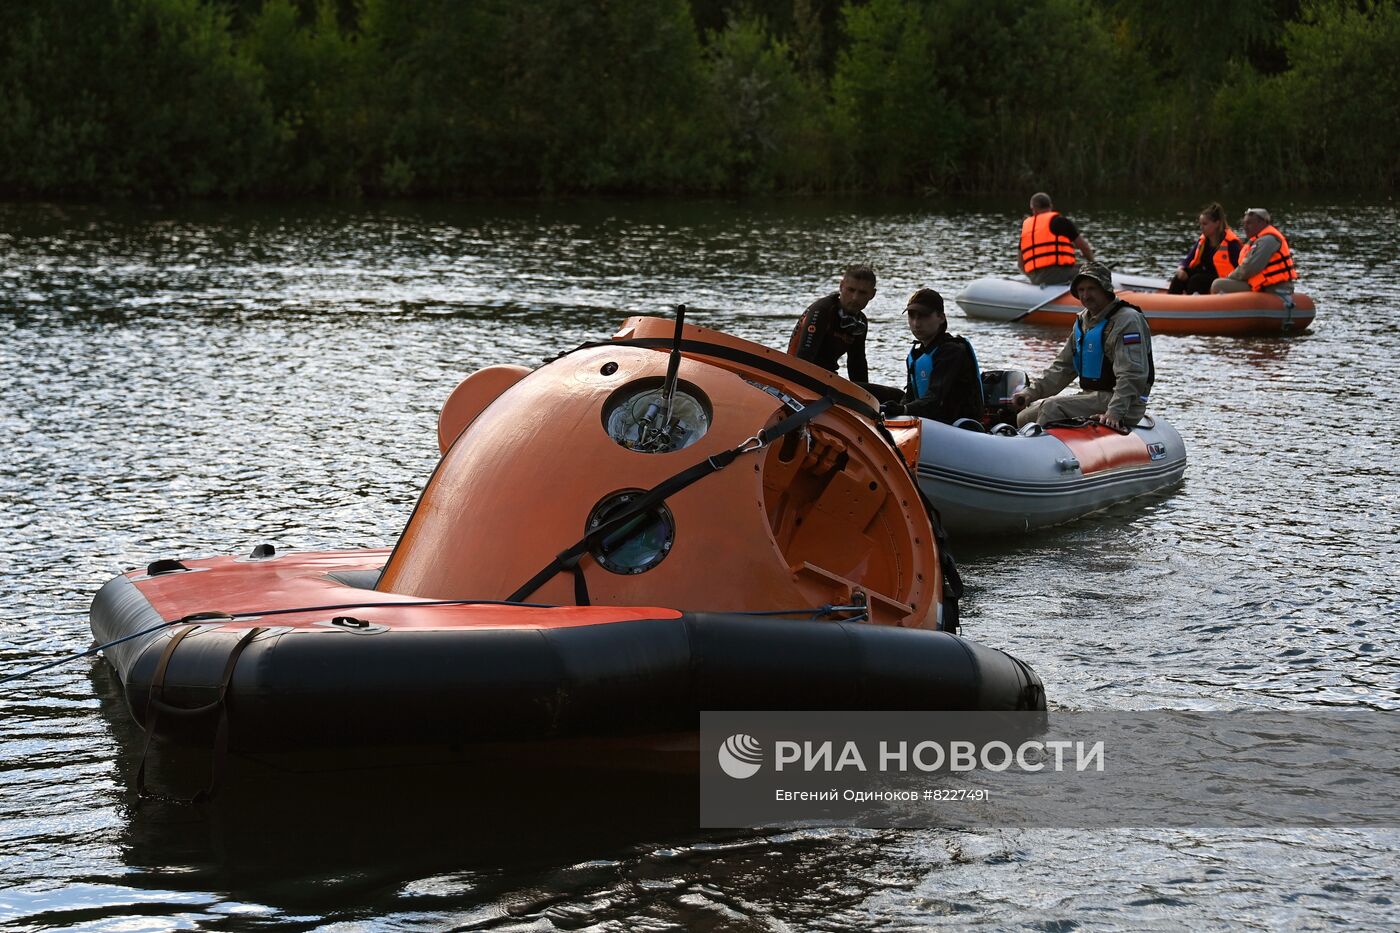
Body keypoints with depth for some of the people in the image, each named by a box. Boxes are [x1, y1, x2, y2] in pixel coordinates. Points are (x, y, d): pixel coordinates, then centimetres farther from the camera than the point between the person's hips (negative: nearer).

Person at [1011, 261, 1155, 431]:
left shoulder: (1128, 320, -13)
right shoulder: (1083, 321, 17)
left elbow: (1132, 375, -23)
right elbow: (1063, 367, 22)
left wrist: (1114, 413, -34)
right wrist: (1032, 391, 9)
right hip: (1093, 397, 10)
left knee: (1052, 407, -27)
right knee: (1024, 418, 3)